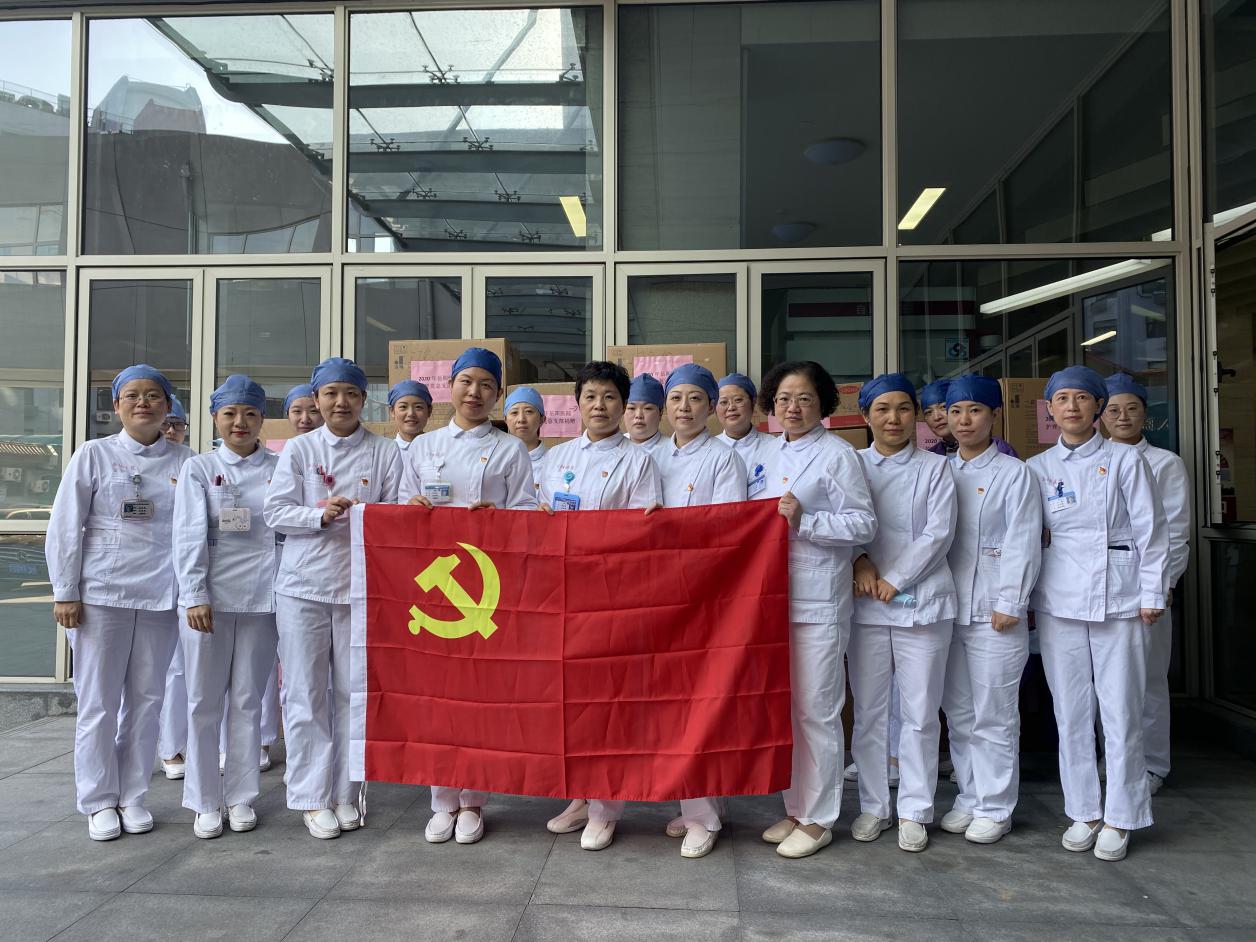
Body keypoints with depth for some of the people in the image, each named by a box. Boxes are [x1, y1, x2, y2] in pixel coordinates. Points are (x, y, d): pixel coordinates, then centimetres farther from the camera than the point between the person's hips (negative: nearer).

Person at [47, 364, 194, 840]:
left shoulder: (184, 461, 5)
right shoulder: (94, 455, 2)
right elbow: (65, 527, 1)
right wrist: (65, 592, -3)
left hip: (160, 597, 2)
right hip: (101, 595, -1)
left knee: (146, 699, 8)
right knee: (99, 700, 5)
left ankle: (132, 796, 22)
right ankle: (99, 802, 18)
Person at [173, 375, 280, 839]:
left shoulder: (279, 468, 5)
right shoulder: (198, 469, 5)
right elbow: (189, 535, -3)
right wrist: (194, 596, -11)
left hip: (261, 598, 0)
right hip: (208, 597, 0)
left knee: (248, 700, 8)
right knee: (205, 701, 6)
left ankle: (241, 796, 20)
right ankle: (205, 801, 18)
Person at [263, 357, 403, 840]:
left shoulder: (386, 452, 6)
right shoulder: (298, 449, 7)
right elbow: (275, 511, 1)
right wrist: (322, 515, -14)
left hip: (361, 586, 0)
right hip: (303, 584, 0)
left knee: (354, 692, 5)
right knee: (306, 693, 2)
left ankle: (344, 792, 19)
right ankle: (312, 797, 14)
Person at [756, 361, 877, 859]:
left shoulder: (837, 454, -6)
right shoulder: (770, 454, 14)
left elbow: (863, 523, -10)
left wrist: (803, 522, -18)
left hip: (817, 602, -7)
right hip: (772, 596, 7)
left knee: (816, 711, 0)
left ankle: (818, 819, 14)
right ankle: (794, 809, 27)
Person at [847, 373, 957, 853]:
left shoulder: (935, 468, 6)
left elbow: (939, 533, -3)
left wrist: (894, 580, -10)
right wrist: (861, 561, -13)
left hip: (921, 602, -1)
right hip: (865, 604, 1)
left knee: (920, 712, 3)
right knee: (868, 710, 7)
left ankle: (914, 811, 15)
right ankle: (873, 806, 20)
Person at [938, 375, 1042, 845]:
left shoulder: (1014, 473, -3)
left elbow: (1022, 543, -8)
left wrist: (1009, 605, -13)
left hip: (993, 613, -5)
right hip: (946, 610, 5)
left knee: (994, 715, 2)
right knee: (958, 713, 13)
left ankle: (995, 807, 15)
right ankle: (969, 797, 26)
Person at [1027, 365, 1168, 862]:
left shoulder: (1125, 460, 2)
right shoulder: (1037, 468, 8)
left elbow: (1150, 530, 2)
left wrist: (1151, 594, -2)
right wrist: (1021, 597, 6)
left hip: (1118, 600, -2)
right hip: (1058, 602, 2)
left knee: (1121, 712, 1)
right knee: (1070, 711, 7)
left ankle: (1119, 818, 14)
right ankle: (1083, 812, 19)